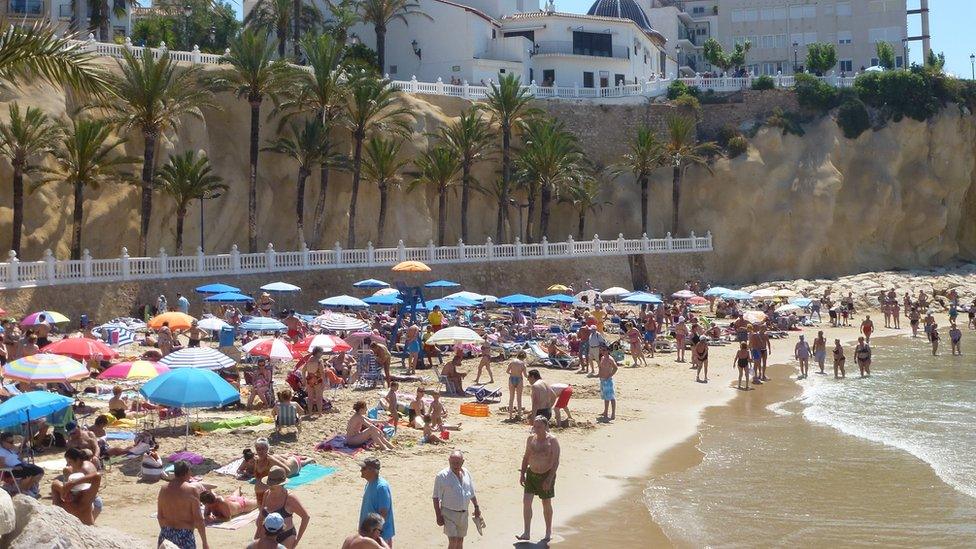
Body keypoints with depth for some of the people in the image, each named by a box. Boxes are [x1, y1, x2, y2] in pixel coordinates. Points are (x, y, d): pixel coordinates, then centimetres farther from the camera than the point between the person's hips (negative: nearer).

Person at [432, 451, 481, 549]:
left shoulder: (466, 473, 4)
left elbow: (472, 493, 18)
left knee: (460, 540, 13)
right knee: (453, 541, -12)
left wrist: (476, 507, 18)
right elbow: (436, 497, -11)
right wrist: (438, 515, -14)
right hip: (449, 513, -5)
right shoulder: (442, 476, -13)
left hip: (464, 514, 5)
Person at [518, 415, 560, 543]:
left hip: (546, 475, -4)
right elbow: (526, 457, 12)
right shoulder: (531, 438, 1)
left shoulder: (552, 441, -14)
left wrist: (549, 479, -20)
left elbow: (556, 462, -14)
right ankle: (526, 533, -3)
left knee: (546, 504, 9)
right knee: (526, 501, -7)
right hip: (531, 474, 4)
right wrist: (522, 473, 6)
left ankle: (548, 532, 25)